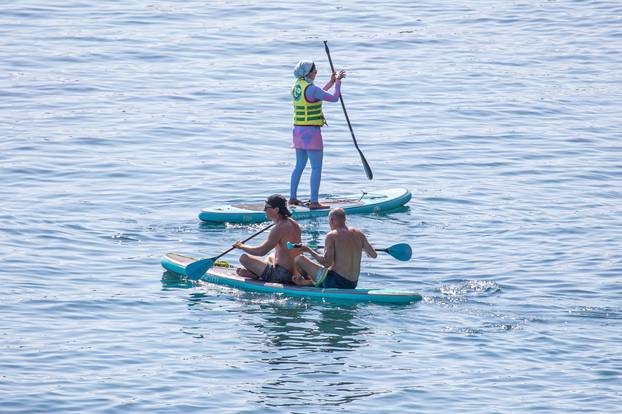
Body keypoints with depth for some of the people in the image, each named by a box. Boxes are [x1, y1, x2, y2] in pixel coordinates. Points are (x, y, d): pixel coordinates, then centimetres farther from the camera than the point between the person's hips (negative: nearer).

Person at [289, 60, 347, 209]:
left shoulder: (296, 87, 10)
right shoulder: (310, 88, -18)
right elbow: (334, 98, -13)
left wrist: (332, 82, 24)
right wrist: (338, 82, 2)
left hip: (298, 130, 9)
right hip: (311, 132, -9)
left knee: (299, 165, 18)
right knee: (316, 168, -3)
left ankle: (292, 197, 21)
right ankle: (314, 202, -4)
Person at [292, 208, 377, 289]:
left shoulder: (332, 235, -11)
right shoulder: (359, 234, 5)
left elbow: (327, 263, -19)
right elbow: (374, 255, 14)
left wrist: (309, 251, -7)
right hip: (352, 285, 7)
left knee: (299, 259, 7)